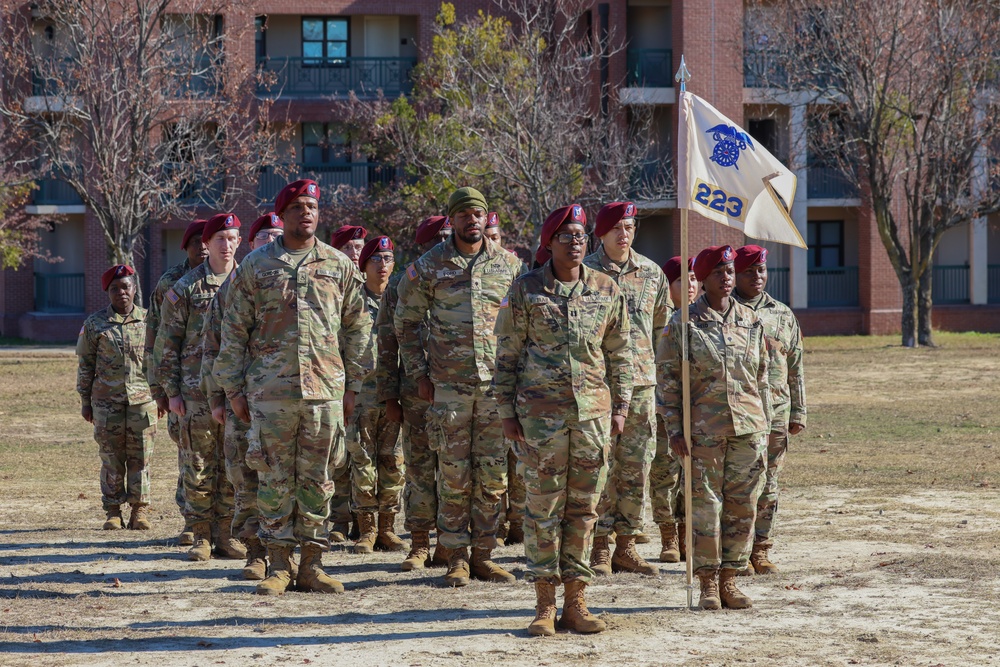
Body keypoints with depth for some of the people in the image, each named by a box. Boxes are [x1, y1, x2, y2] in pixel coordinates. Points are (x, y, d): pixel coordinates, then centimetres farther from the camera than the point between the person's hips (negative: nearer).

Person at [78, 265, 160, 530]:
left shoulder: (148, 321, 6)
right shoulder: (95, 324, 3)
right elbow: (85, 365, 7)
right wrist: (85, 402, 5)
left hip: (142, 401, 1)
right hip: (107, 402, -1)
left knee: (140, 459, 2)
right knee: (111, 460, 3)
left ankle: (139, 510, 10)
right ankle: (113, 512, 11)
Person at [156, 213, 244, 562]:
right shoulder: (185, 289, 3)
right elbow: (166, 344, 4)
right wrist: (171, 391, -1)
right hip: (197, 391, -2)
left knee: (234, 466, 4)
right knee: (199, 466, 0)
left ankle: (226, 534, 12)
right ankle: (201, 536, 9)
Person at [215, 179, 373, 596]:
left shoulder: (340, 266, 9)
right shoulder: (256, 266, 5)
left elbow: (358, 328, 13)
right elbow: (234, 331, 7)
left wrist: (354, 385, 8)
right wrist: (233, 389, 3)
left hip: (326, 389, 1)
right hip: (270, 390, -1)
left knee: (317, 479, 4)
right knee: (274, 479, 1)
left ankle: (312, 565, 11)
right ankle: (278, 567, 8)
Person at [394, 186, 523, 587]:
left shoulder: (509, 265, 6)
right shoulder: (428, 267, 1)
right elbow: (406, 321, 9)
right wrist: (419, 373, 3)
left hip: (497, 381, 2)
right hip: (449, 383, -2)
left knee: (493, 473, 3)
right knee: (454, 473, 1)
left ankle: (483, 554, 12)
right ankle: (457, 557, 8)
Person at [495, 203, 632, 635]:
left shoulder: (607, 291, 7)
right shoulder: (525, 291, 0)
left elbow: (620, 353, 13)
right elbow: (507, 356, 2)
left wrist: (621, 406, 7)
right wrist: (507, 413, -2)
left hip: (593, 412, 2)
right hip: (540, 413, -2)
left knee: (583, 509, 5)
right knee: (543, 507, 0)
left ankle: (575, 602, 12)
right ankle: (545, 604, 7)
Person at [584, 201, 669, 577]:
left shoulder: (652, 273, 11)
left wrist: (656, 370, 14)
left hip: (642, 382, 4)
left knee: (636, 469, 5)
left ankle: (626, 547, 13)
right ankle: (600, 549, 5)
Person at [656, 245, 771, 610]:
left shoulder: (750, 321, 10)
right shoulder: (684, 323, -1)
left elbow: (761, 376, 15)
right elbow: (667, 379, -2)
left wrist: (764, 425, 12)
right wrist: (674, 429, -8)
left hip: (748, 428, 4)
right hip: (704, 429, -3)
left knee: (742, 506, 5)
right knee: (705, 506, -1)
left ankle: (729, 579, 15)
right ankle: (708, 582, 8)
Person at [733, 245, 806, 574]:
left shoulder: (783, 314, 14)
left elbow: (795, 367, 16)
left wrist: (798, 412, 10)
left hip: (775, 411, 4)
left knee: (767, 487, 6)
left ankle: (759, 551, 14)